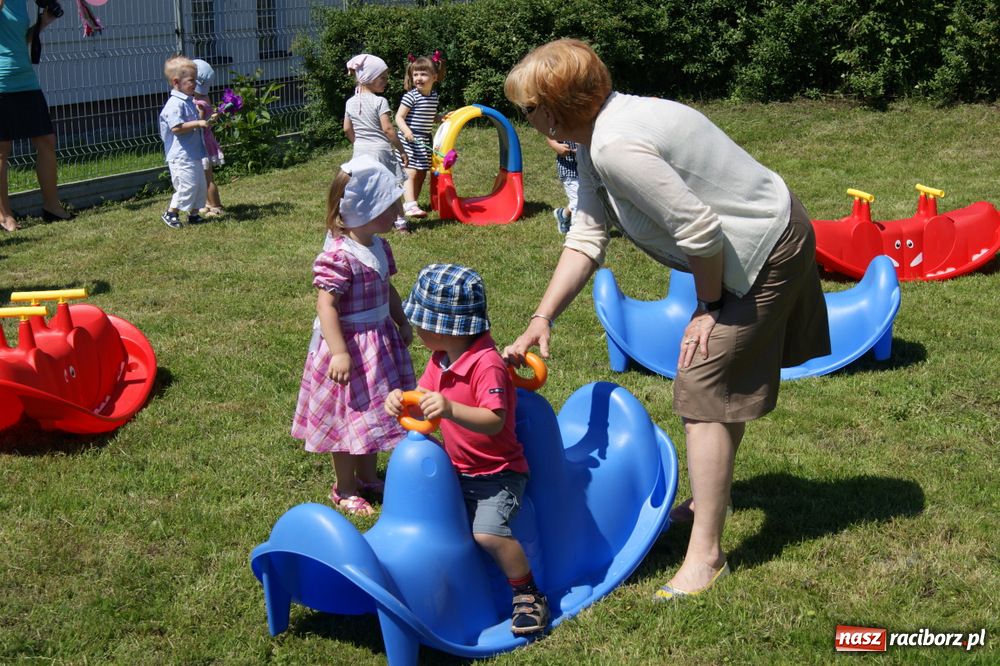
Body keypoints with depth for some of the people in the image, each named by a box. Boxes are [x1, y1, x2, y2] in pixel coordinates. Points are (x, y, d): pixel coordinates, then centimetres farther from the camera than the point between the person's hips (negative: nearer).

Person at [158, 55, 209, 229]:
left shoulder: (189, 101, 15)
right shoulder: (175, 104, -17)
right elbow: (177, 127, -27)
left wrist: (205, 119, 16)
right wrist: (198, 123, -25)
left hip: (194, 153, 10)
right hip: (182, 156, -10)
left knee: (200, 185, 13)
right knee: (187, 186, -10)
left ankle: (193, 214, 23)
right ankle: (170, 213, 2)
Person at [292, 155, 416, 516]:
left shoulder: (379, 247, 3)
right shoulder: (338, 257, -26)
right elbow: (326, 305, -28)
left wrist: (402, 323, 21)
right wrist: (339, 352, -32)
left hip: (381, 340, 9)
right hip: (352, 344, -9)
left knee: (373, 411, 20)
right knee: (350, 415, 5)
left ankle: (367, 475, 38)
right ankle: (344, 489, 22)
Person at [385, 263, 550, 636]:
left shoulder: (487, 364, -25)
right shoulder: (440, 359, 3)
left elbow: (494, 421, -33)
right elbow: (422, 398, 9)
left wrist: (450, 409, -46)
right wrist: (400, 399, -14)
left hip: (498, 472, -9)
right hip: (456, 470, 9)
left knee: (487, 531, -26)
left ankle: (527, 594, -5)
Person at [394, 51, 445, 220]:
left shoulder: (434, 95, 8)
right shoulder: (411, 96, -14)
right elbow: (399, 117, -15)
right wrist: (406, 130, -31)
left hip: (425, 141, 7)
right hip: (410, 140, -7)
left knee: (422, 173, 12)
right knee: (411, 173, -15)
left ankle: (412, 203, 24)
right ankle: (410, 206, -23)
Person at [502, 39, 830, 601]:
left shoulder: (616, 147, -29)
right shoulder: (596, 138, 3)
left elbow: (700, 231, -29)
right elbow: (586, 239, 4)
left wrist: (709, 307, -13)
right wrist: (542, 320, -3)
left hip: (765, 253, -11)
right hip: (774, 236, 11)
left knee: (705, 388, -8)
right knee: (727, 378, 24)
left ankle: (706, 554, 2)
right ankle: (713, 494, 44)